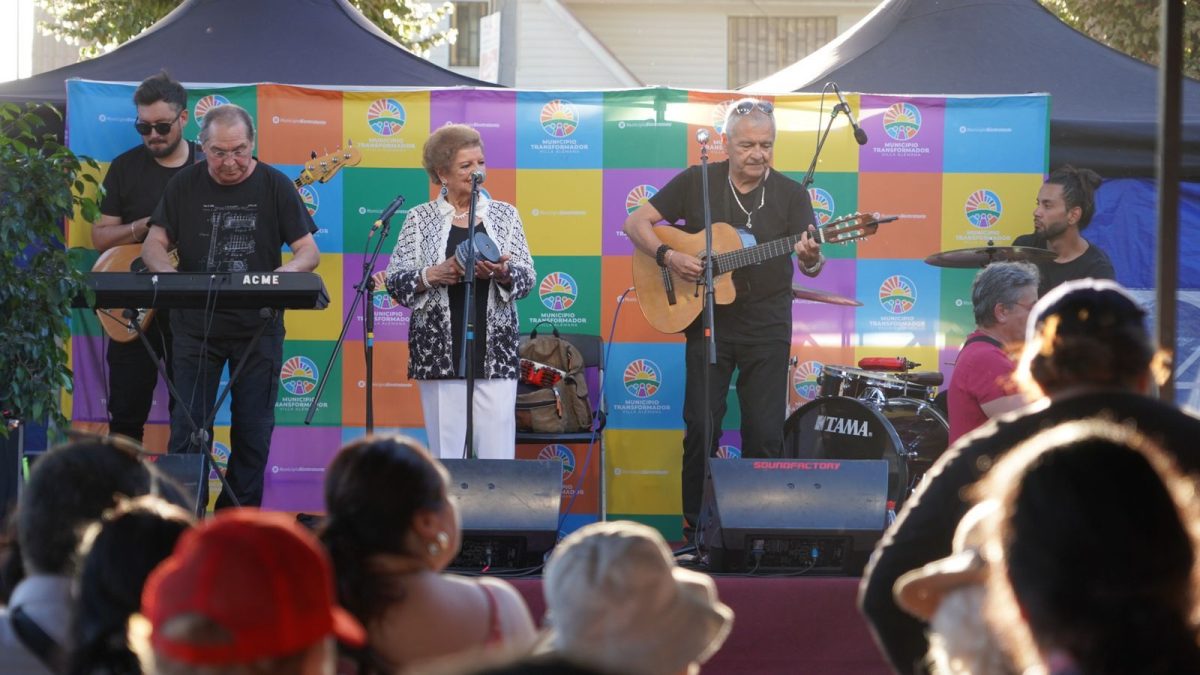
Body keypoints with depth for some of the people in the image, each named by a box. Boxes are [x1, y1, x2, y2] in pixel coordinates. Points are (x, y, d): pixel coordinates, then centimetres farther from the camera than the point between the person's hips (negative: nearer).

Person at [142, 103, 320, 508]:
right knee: (188, 429, -2)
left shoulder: (274, 186, -1)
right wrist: (169, 275, -19)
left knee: (253, 430, 4)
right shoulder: (186, 186, 3)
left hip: (258, 327, 0)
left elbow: (309, 251, -2)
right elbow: (154, 245, 4)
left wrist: (281, 275, -24)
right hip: (195, 326, 0)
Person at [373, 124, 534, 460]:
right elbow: (395, 282, 1)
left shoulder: (504, 215, 10)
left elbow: (526, 278, 5)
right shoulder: (421, 218, 5)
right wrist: (433, 275, -16)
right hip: (440, 352, -1)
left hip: (494, 352, 1)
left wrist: (502, 273, -16)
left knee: (498, 450, -5)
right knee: (445, 451, 0)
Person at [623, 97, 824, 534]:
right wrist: (668, 256, -15)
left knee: (765, 432, -3)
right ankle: (696, 528, 8)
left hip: (767, 323, 0)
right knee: (701, 426, -3)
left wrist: (811, 259, -31)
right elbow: (636, 223, 2)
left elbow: (811, 265, -7)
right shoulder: (697, 182, 1)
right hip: (707, 320, 0)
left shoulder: (789, 194, 0)